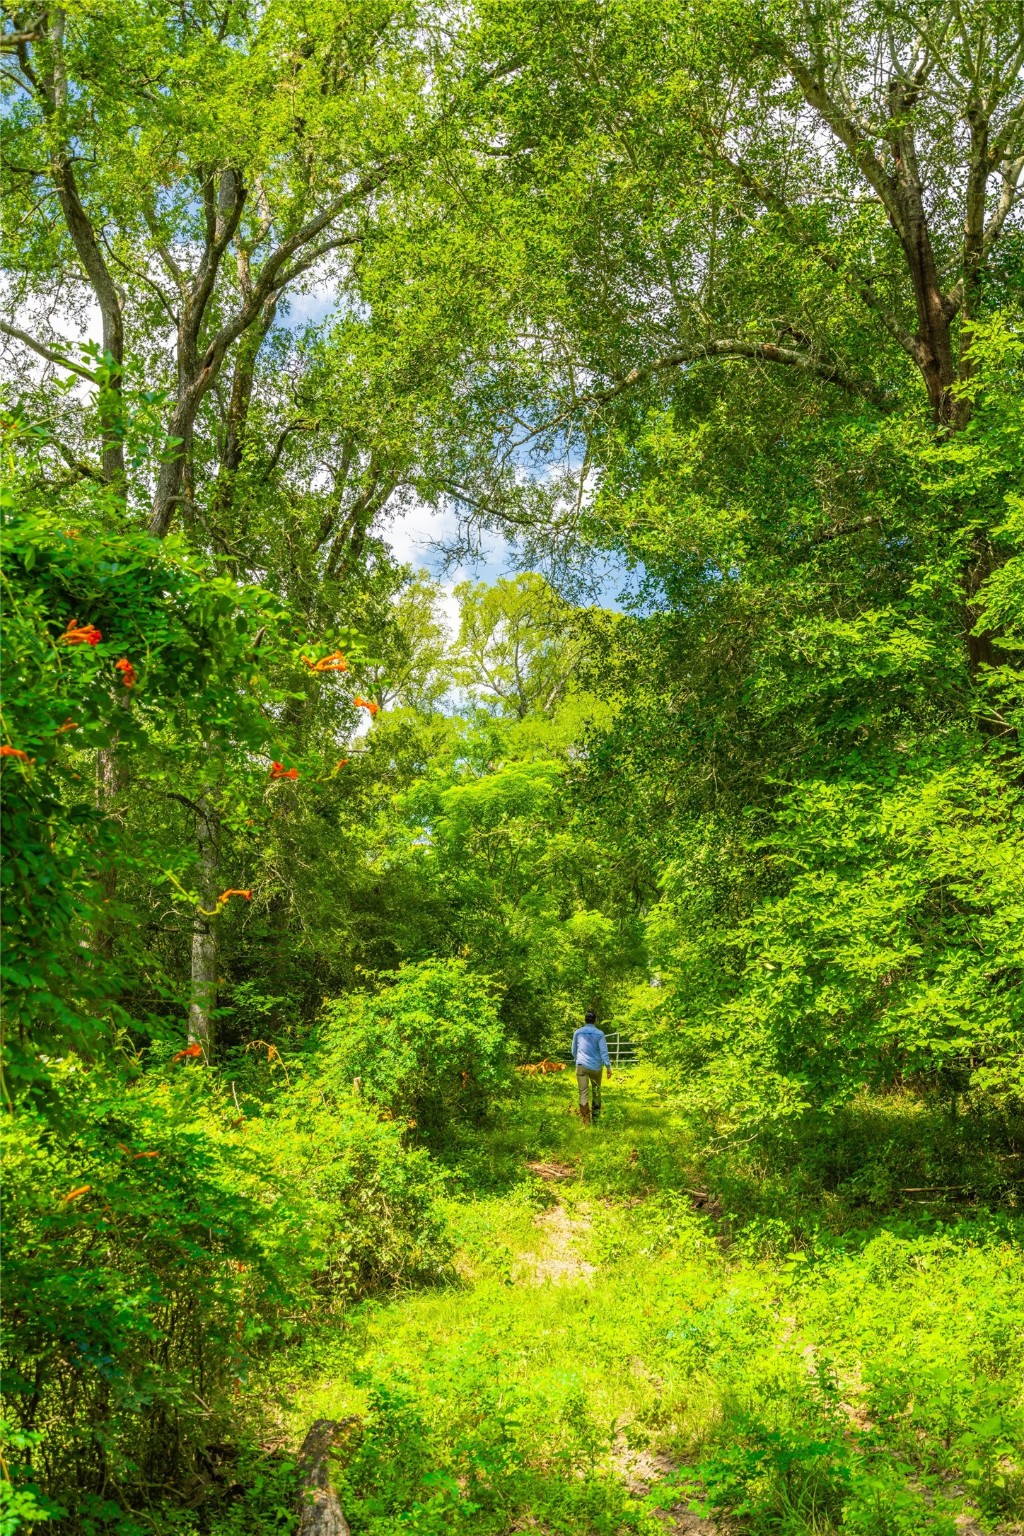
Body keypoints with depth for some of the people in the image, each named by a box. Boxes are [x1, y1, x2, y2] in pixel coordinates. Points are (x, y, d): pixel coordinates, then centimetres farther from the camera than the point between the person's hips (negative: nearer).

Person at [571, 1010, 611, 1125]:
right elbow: (603, 1051, -8)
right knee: (596, 1090, 18)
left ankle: (585, 1119, -11)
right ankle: (595, 1114, 22)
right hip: (596, 1066, 0)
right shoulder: (599, 1034, -1)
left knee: (583, 1092, -3)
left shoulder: (578, 1033, 6)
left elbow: (574, 1051, 16)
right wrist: (608, 1066, -8)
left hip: (581, 1065, 0)